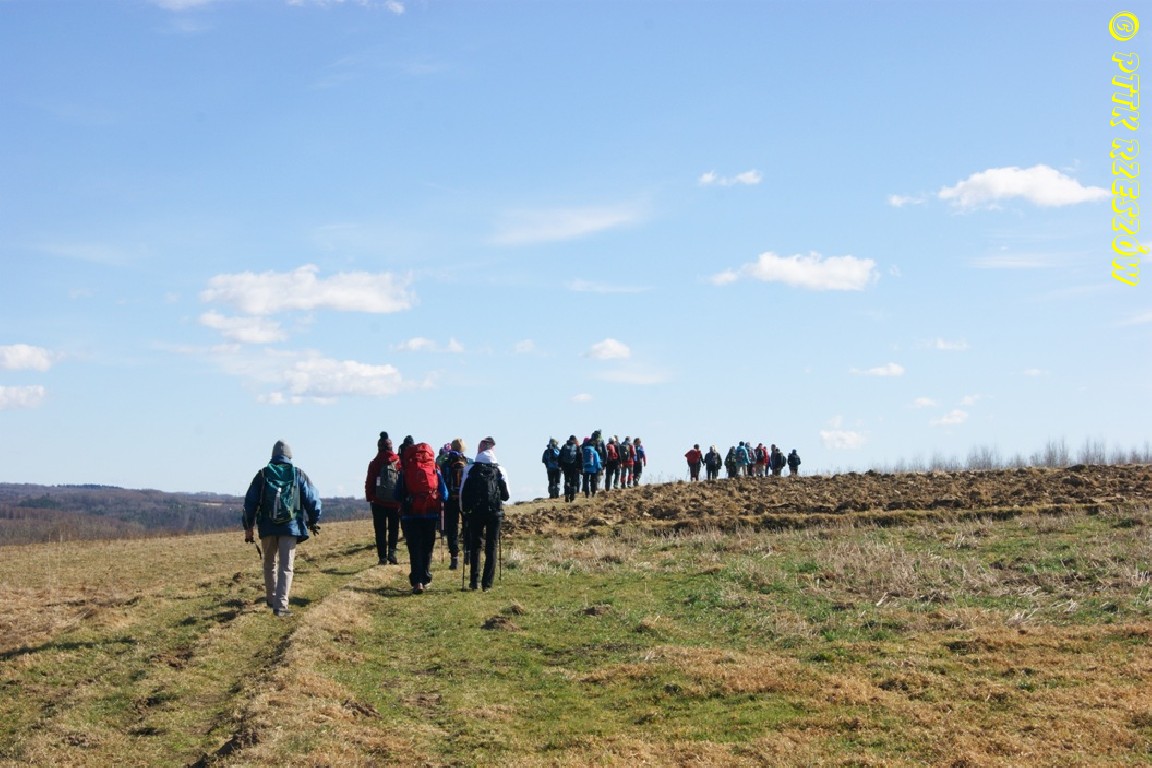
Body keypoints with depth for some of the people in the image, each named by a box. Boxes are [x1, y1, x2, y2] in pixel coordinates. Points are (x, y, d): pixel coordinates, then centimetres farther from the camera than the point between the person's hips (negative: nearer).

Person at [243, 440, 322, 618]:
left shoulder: (262, 475, 5)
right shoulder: (298, 475, 2)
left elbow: (250, 501, 5)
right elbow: (312, 498, 5)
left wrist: (248, 527, 13)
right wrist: (314, 521, 20)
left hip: (267, 527, 2)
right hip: (291, 527, -2)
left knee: (270, 564, 20)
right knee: (286, 567, -3)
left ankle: (271, 599, 31)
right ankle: (281, 605, -14)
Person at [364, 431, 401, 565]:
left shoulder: (374, 463, -5)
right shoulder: (398, 461, -3)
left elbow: (369, 483, -3)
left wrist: (369, 498, 7)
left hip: (379, 502, -1)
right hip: (395, 502, 1)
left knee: (380, 530, 6)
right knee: (394, 528, 13)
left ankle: (382, 557, 2)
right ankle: (392, 552, -4)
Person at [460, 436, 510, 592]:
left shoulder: (470, 468, -1)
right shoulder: (500, 470, 1)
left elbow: (463, 492, -1)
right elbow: (506, 495, 3)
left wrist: (465, 510, 13)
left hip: (475, 512, 0)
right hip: (495, 513, 0)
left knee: (474, 546, 11)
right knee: (491, 548, 5)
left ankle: (473, 581, 6)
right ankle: (487, 583, 1)